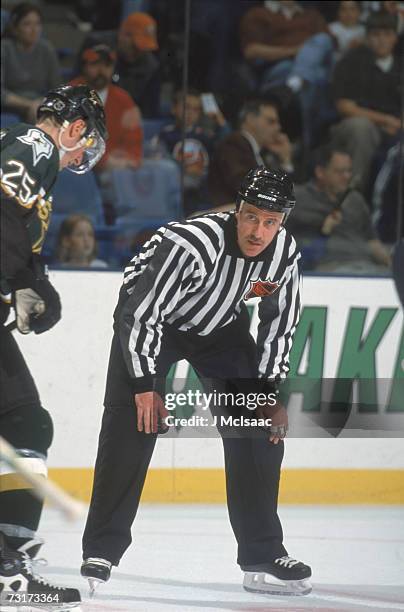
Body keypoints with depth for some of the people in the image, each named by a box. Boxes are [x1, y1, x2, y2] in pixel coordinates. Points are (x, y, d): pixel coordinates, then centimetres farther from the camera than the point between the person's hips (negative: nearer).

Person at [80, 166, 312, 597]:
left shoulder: (284, 254, -19)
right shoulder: (191, 244, -37)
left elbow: (279, 322, -3)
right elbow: (141, 314, -30)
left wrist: (268, 391, -7)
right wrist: (144, 385, -27)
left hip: (222, 327, 5)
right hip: (149, 317, -5)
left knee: (261, 428, -4)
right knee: (131, 427, -17)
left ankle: (263, 556, 4)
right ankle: (101, 552, -9)